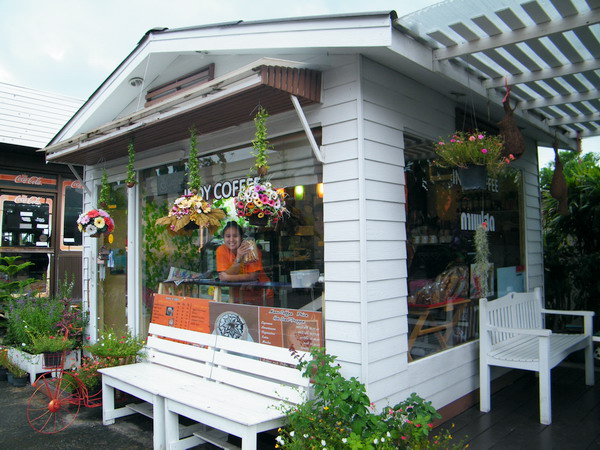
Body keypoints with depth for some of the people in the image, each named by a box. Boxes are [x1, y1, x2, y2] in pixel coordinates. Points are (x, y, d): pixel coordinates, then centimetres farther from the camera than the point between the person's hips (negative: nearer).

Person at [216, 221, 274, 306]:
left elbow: (253, 276, -17)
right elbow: (223, 277, -17)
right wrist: (238, 259, -28)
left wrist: (228, 277, -20)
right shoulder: (221, 250, -9)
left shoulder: (251, 248, -15)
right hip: (239, 294, 2)